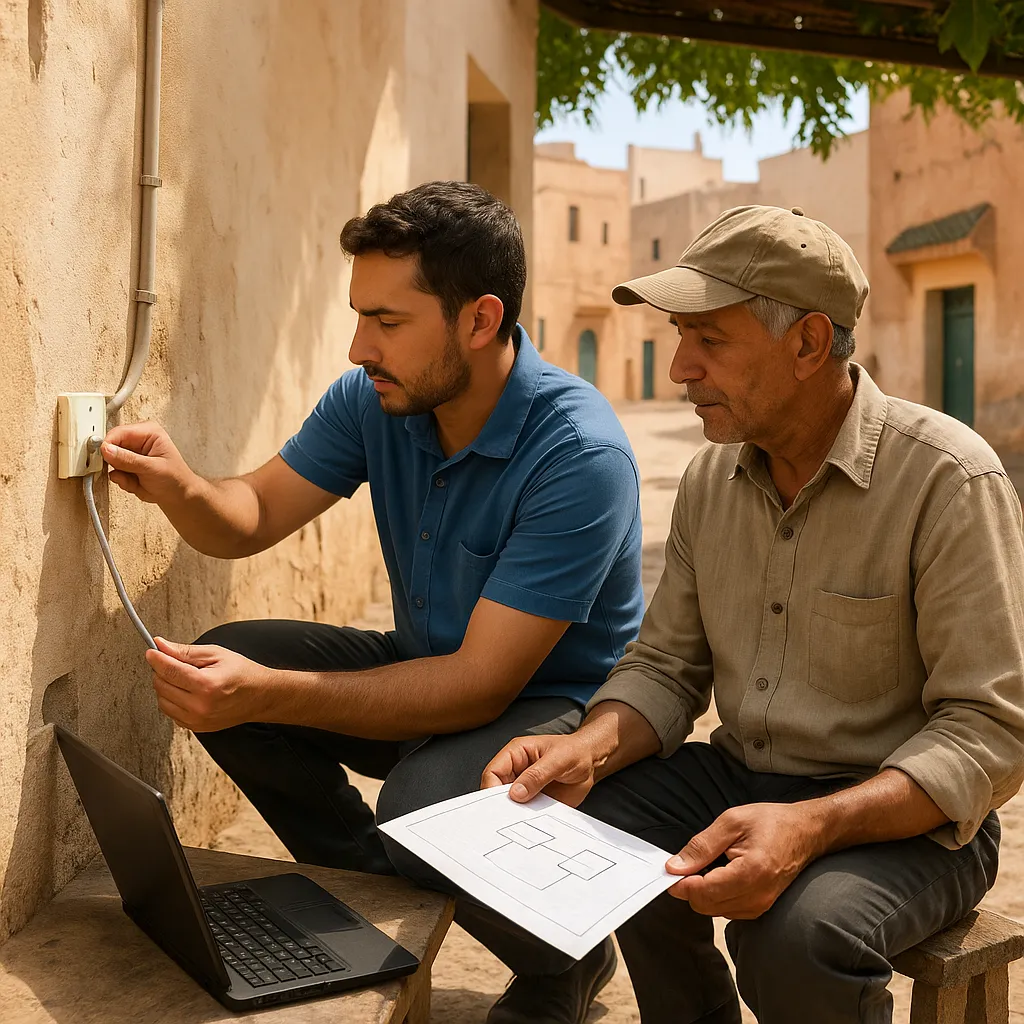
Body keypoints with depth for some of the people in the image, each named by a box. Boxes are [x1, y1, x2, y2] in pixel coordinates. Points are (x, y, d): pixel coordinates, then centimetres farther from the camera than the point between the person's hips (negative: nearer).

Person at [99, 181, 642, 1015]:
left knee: (424, 803, -35)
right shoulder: (372, 400, -8)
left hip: (555, 698, -6)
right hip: (428, 665, 7)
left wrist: (269, 693, -39)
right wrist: (181, 489, -23)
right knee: (219, 666, -12)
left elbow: (481, 684, -31)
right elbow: (252, 516, 3)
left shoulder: (579, 453, -29)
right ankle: (379, 890, 6)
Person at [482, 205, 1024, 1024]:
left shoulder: (948, 479, -17)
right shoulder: (712, 477, 3)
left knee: (796, 932, -34)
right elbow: (667, 667, 6)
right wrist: (592, 749, -16)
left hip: (902, 814, -5)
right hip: (738, 777, 6)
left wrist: (811, 826, -34)